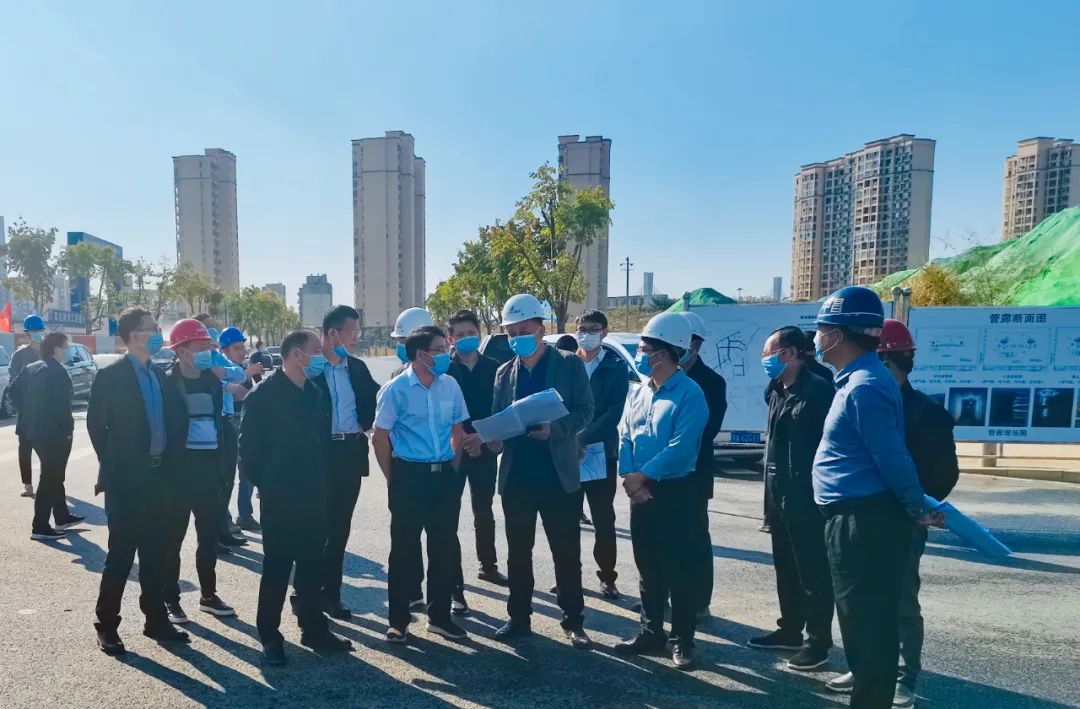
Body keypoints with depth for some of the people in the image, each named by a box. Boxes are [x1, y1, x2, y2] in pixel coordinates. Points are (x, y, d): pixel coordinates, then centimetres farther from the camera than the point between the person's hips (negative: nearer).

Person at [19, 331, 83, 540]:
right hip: (54, 433, -9)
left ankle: (62, 517, 31)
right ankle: (40, 527, 3)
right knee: (50, 479, -1)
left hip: (35, 431, 9)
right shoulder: (57, 372, -17)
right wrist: (68, 428, -11)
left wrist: (28, 419, 14)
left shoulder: (29, 369, 8)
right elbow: (62, 405, -21)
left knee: (53, 476, 20)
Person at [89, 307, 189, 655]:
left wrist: (170, 459, 5)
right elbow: (96, 424, -7)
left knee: (155, 553, 13)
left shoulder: (159, 374, 9)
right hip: (126, 479, -5)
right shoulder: (110, 375, -8)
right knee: (121, 554, 1)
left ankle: (156, 619, 23)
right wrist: (113, 466, -4)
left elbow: (174, 417, 13)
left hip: (159, 476, 6)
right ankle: (106, 625, 16)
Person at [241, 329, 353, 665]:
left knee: (312, 566, 14)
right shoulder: (263, 394, -11)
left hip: (314, 496, 6)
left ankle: (313, 629, 27)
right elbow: (249, 446, -10)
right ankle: (270, 636, 20)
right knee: (277, 568, 5)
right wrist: (264, 483, -4)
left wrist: (322, 479, 7)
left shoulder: (316, 393, 7)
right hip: (279, 498, -6)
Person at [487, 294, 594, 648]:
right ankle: (519, 618, 26)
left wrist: (554, 428, -21)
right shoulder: (505, 373, 11)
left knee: (567, 552, 6)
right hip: (516, 475, 4)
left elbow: (585, 410, -5)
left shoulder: (569, 363, -1)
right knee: (518, 551, 12)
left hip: (559, 474, -3)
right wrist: (495, 436, -9)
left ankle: (573, 621, 20)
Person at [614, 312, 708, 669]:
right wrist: (629, 479, -8)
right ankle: (651, 631, 29)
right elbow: (624, 437, 7)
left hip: (676, 491, -6)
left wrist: (640, 476, -17)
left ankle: (682, 640, 20)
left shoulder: (689, 394, -14)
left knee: (680, 568, 5)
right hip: (640, 492, 7)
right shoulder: (638, 392, 8)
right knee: (648, 565, 15)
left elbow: (681, 448, -22)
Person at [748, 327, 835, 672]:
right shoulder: (777, 392, 12)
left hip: (806, 499, -9)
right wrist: (771, 493, 15)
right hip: (779, 496, 9)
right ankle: (790, 630, 32)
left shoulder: (818, 390, -14)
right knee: (786, 569, 18)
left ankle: (818, 641, 17)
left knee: (813, 573, 4)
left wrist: (816, 492, -17)